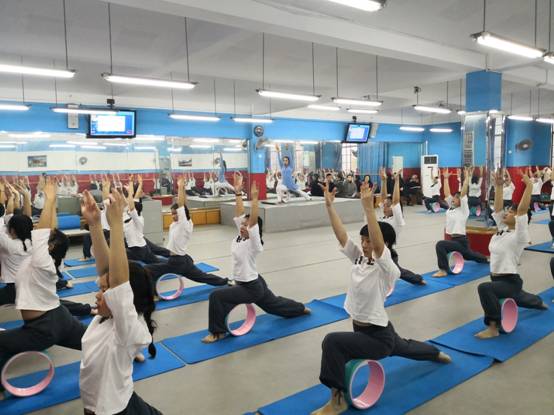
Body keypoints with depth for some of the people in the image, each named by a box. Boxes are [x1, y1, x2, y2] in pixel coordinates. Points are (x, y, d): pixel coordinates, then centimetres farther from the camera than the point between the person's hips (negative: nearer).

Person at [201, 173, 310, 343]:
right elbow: (239, 214, -6)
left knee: (216, 296, -19)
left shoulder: (254, 244, -21)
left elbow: (253, 221, -34)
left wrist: (254, 199, -39)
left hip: (251, 288, -9)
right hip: (255, 284, 9)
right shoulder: (240, 237, -1)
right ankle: (301, 309, 49)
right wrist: (238, 192, -8)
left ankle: (217, 332, -4)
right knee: (274, 304, 28)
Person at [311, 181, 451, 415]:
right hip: (366, 330, 9)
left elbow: (378, 242, -42)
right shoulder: (359, 258, -4)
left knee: (332, 342, -29)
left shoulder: (387, 269, -23)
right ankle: (437, 354, 67)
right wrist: (329, 205, -20)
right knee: (401, 347, 36)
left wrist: (368, 207, -50)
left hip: (377, 336, -9)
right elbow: (341, 235, -12)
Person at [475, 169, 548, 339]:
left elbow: (522, 210, -28)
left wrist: (529, 186, -28)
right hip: (497, 279, 9)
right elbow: (497, 208, -1)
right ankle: (540, 303, 71)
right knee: (517, 299, 37)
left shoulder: (519, 236, -16)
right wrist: (498, 186, -2)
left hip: (510, 282, -9)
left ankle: (493, 327, -25)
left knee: (484, 288, -37)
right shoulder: (502, 230, 4)